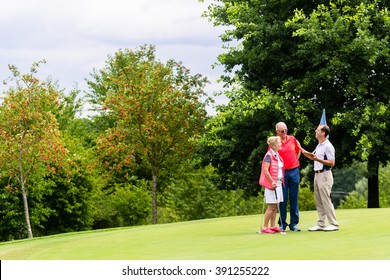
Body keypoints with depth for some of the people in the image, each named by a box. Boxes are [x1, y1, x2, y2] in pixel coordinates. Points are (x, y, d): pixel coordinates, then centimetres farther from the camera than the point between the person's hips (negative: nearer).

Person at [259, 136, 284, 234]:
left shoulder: (277, 155, 14)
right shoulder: (269, 155, -13)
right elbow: (265, 170, -20)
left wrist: (281, 179, 16)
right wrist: (272, 182, -21)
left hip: (278, 183, 9)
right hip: (272, 184, -9)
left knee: (276, 206, 8)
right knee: (271, 206, -8)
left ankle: (272, 226, 13)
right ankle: (264, 227, -4)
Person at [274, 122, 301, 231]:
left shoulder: (292, 139, 6)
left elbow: (298, 150, 23)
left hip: (294, 172, 3)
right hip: (282, 173, -3)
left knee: (294, 198, 5)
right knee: (283, 199, -1)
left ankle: (294, 223, 10)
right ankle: (282, 223, 7)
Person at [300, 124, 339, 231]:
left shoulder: (328, 146, -14)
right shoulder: (319, 145, 15)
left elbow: (332, 163, -17)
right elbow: (312, 156, 29)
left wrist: (318, 159, -25)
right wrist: (301, 149, 23)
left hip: (325, 175, -9)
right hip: (317, 174, 9)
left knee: (326, 200, -8)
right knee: (318, 201, 10)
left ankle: (334, 224, -4)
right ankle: (321, 224, 14)